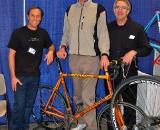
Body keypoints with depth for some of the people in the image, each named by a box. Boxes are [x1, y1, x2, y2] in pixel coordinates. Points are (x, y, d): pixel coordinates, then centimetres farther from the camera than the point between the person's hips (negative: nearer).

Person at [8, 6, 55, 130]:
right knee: (19, 105, -5)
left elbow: (51, 45, 23)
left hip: (35, 75, 4)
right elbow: (11, 54, -7)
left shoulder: (43, 33, 5)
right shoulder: (18, 33, -7)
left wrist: (51, 51, -3)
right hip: (20, 75, -4)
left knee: (29, 104, 12)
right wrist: (13, 76, -12)